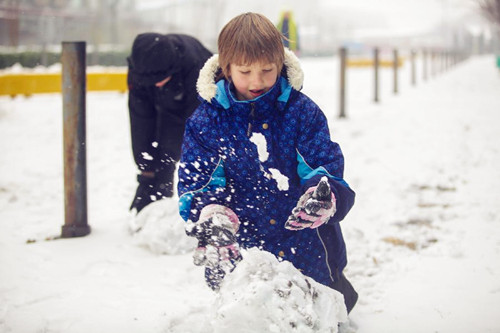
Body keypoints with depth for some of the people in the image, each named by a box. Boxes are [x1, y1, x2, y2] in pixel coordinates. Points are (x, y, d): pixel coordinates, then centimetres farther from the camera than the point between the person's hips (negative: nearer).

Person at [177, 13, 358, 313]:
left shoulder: (302, 111, -6)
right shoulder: (206, 121, -5)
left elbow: (327, 163, -8)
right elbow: (194, 181, -8)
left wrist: (324, 195, -33)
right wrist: (210, 214, -31)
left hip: (307, 246, 1)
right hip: (242, 251, 0)